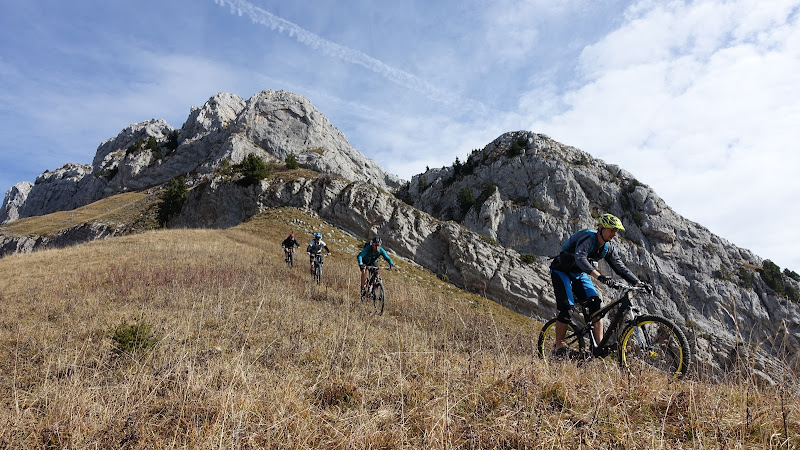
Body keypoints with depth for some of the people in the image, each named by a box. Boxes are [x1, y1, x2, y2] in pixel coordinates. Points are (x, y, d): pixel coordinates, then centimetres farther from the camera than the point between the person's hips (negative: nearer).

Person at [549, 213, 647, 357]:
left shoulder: (608, 248, -5)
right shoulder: (587, 238, -29)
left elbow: (620, 267, 0)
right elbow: (580, 259, -46)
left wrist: (640, 284, -12)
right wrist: (599, 277, -59)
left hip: (579, 274, 7)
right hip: (561, 271, -7)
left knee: (596, 303, -11)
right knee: (567, 308, -18)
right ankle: (559, 347, -5)